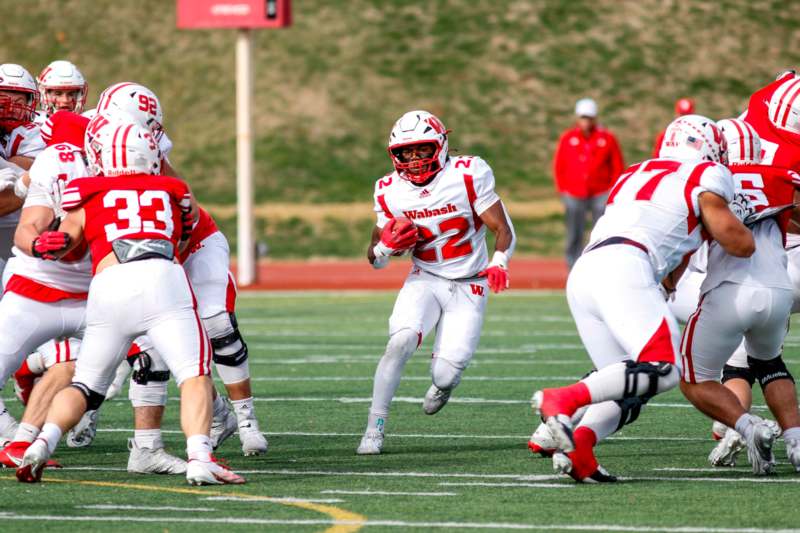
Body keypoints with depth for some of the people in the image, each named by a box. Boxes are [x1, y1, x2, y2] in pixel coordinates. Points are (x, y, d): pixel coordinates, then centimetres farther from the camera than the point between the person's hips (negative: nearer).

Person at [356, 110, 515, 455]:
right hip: (425, 281, 2)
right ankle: (374, 429, -18)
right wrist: (387, 245, -19)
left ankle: (443, 380, 32)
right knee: (401, 341, -27)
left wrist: (498, 265, -33)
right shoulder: (390, 191, -4)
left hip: (469, 287, -2)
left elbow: (503, 229, -12)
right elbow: (375, 258, 6)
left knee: (445, 375, -10)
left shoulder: (468, 175, -14)